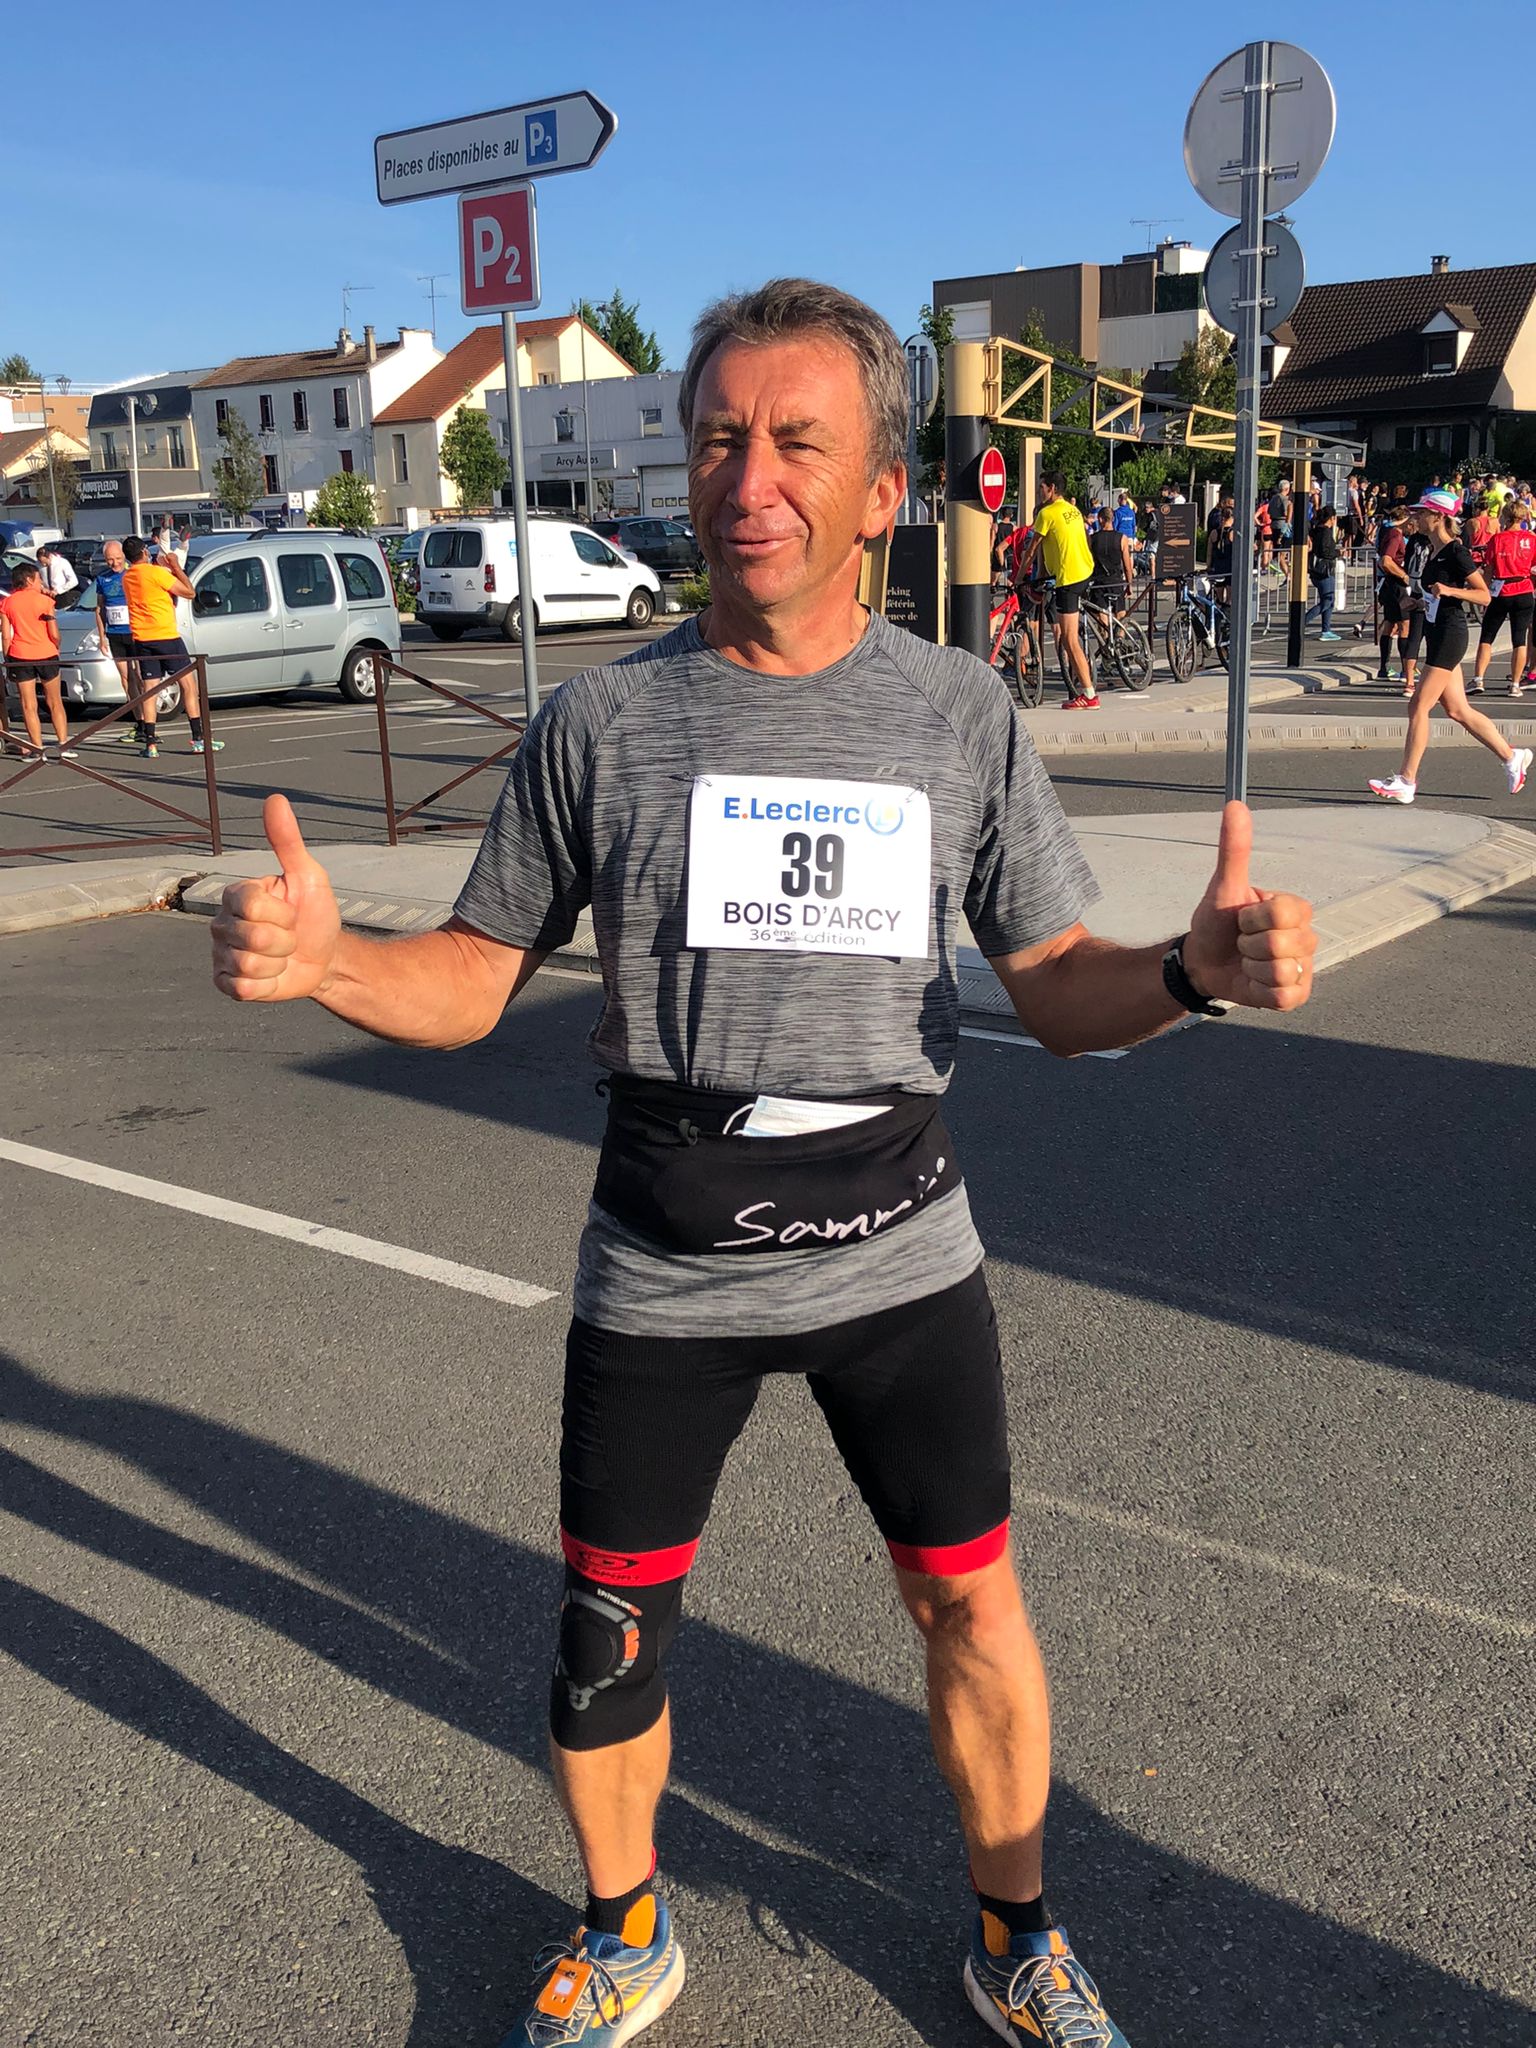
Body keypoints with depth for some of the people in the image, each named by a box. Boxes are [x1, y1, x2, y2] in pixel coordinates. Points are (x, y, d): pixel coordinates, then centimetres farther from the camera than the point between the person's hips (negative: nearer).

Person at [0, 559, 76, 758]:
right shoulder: (44, 600, -4)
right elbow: (54, 634, -6)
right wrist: (56, 648, 13)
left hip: (20, 656, 1)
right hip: (45, 654, -1)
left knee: (28, 705, 4)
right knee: (55, 703, 9)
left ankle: (37, 748, 2)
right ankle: (64, 745, 4)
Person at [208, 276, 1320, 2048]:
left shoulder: (960, 713, -2)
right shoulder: (600, 720, -3)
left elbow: (1058, 991, 0)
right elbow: (475, 977, 2)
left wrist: (1195, 967, -21)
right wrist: (319, 958, -18)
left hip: (895, 1242, 0)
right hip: (666, 1264, 0)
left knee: (971, 1602, 11)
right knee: (608, 1627, 12)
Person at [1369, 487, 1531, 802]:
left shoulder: (1457, 553, -13)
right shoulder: (1434, 552, 13)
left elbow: (1484, 595, -14)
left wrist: (1449, 590, -26)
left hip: (1449, 637, -10)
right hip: (1437, 635, 10)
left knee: (1419, 706, -10)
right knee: (1457, 710, 12)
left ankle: (1406, 782, -7)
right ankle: (1512, 756, 24)